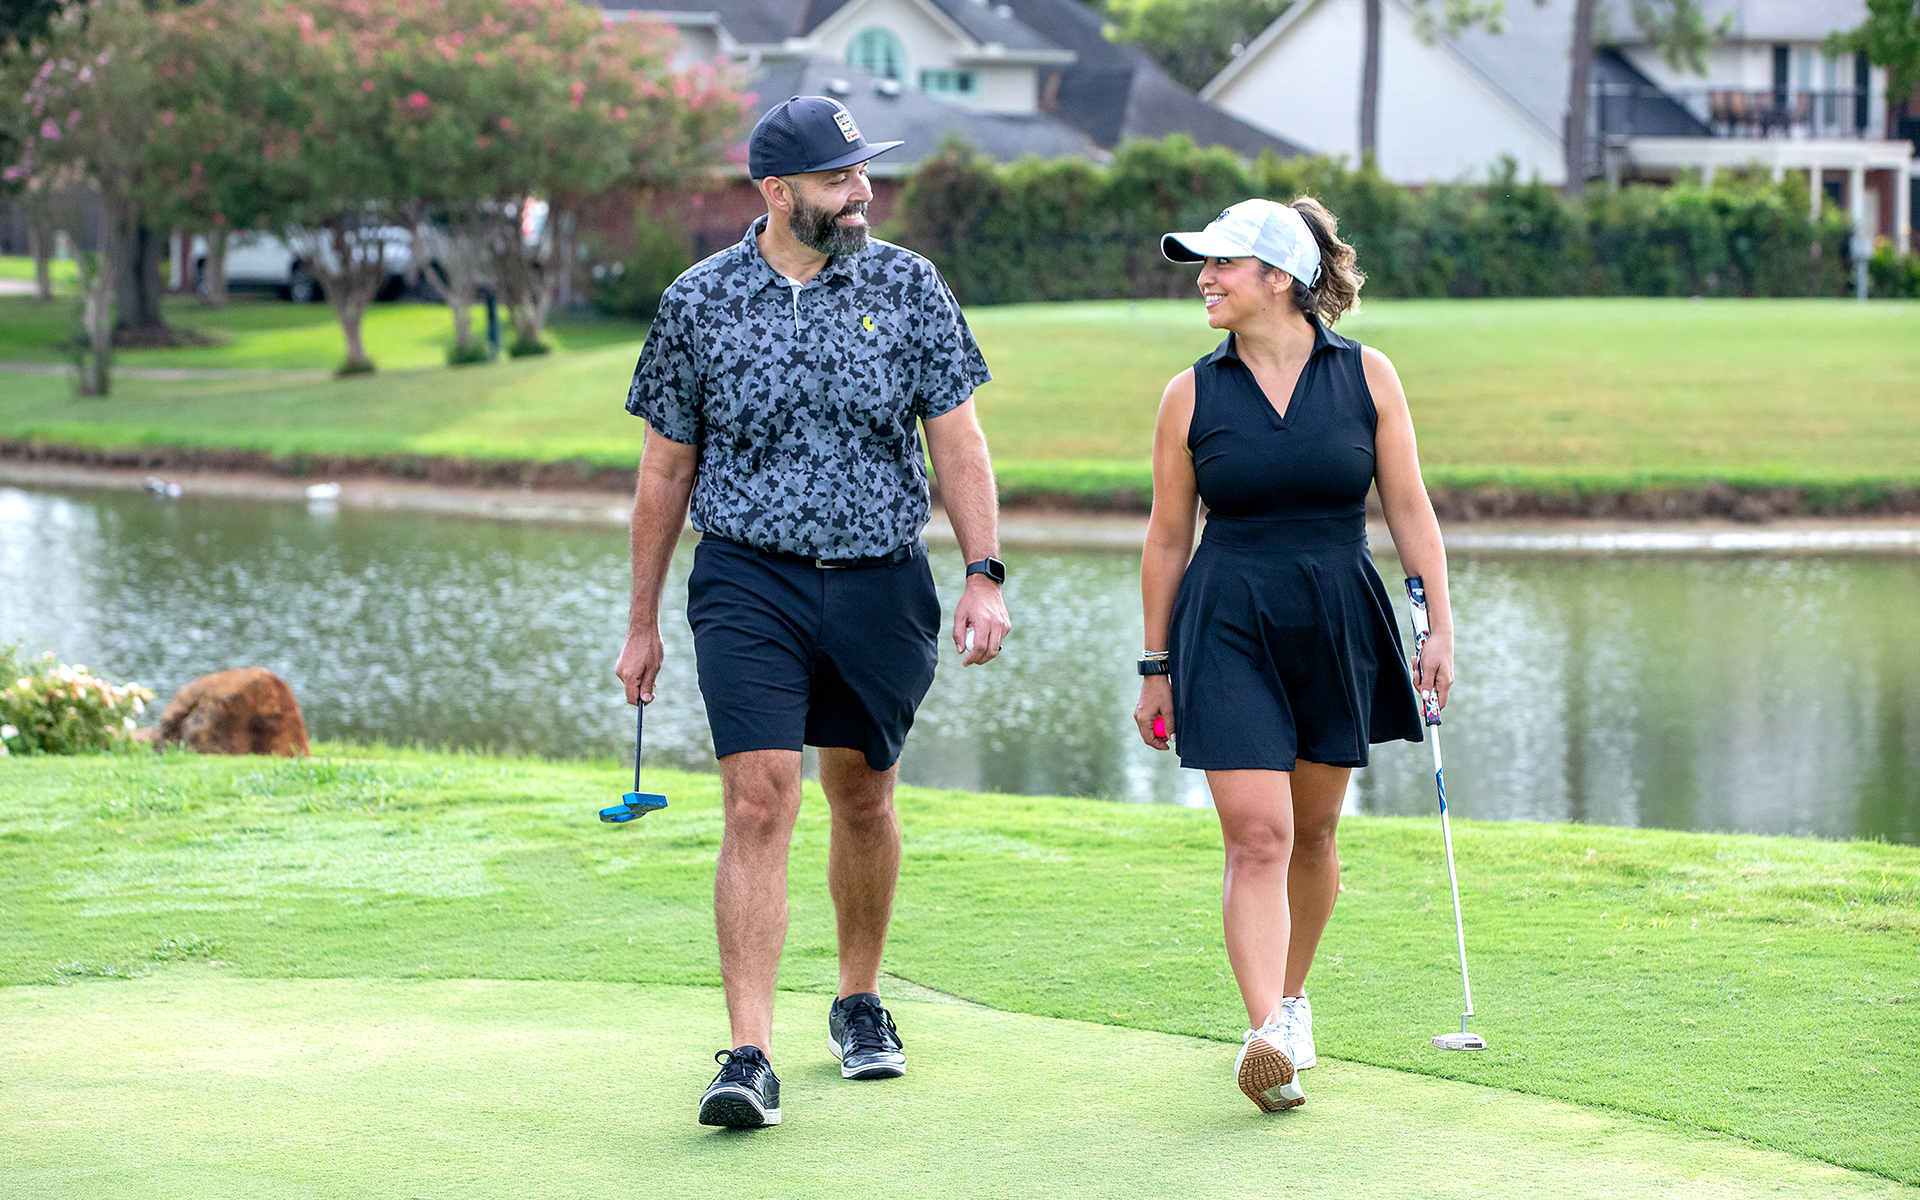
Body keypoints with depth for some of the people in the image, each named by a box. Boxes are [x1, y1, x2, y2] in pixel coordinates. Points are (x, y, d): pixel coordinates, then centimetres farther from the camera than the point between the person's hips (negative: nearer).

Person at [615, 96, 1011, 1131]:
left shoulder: (907, 287, 3)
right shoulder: (698, 303, 1)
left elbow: (956, 440, 4)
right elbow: (665, 471, 8)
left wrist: (984, 577, -5)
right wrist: (642, 621, 9)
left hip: (881, 581, 2)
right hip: (749, 579, -2)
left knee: (863, 802, 13)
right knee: (758, 802, -14)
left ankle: (860, 1003, 35)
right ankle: (750, 1057, -17)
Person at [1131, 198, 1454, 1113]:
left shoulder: (1366, 377, 0)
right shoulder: (1192, 395, 0)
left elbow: (1409, 510, 4)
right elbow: (1168, 538, 6)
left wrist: (1440, 625, -2)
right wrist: (1157, 666, 8)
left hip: (1339, 626, 2)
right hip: (1228, 631, -1)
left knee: (1311, 832, 13)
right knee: (1256, 835, -13)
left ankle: (1291, 996, 34)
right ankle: (1265, 1036, -22)